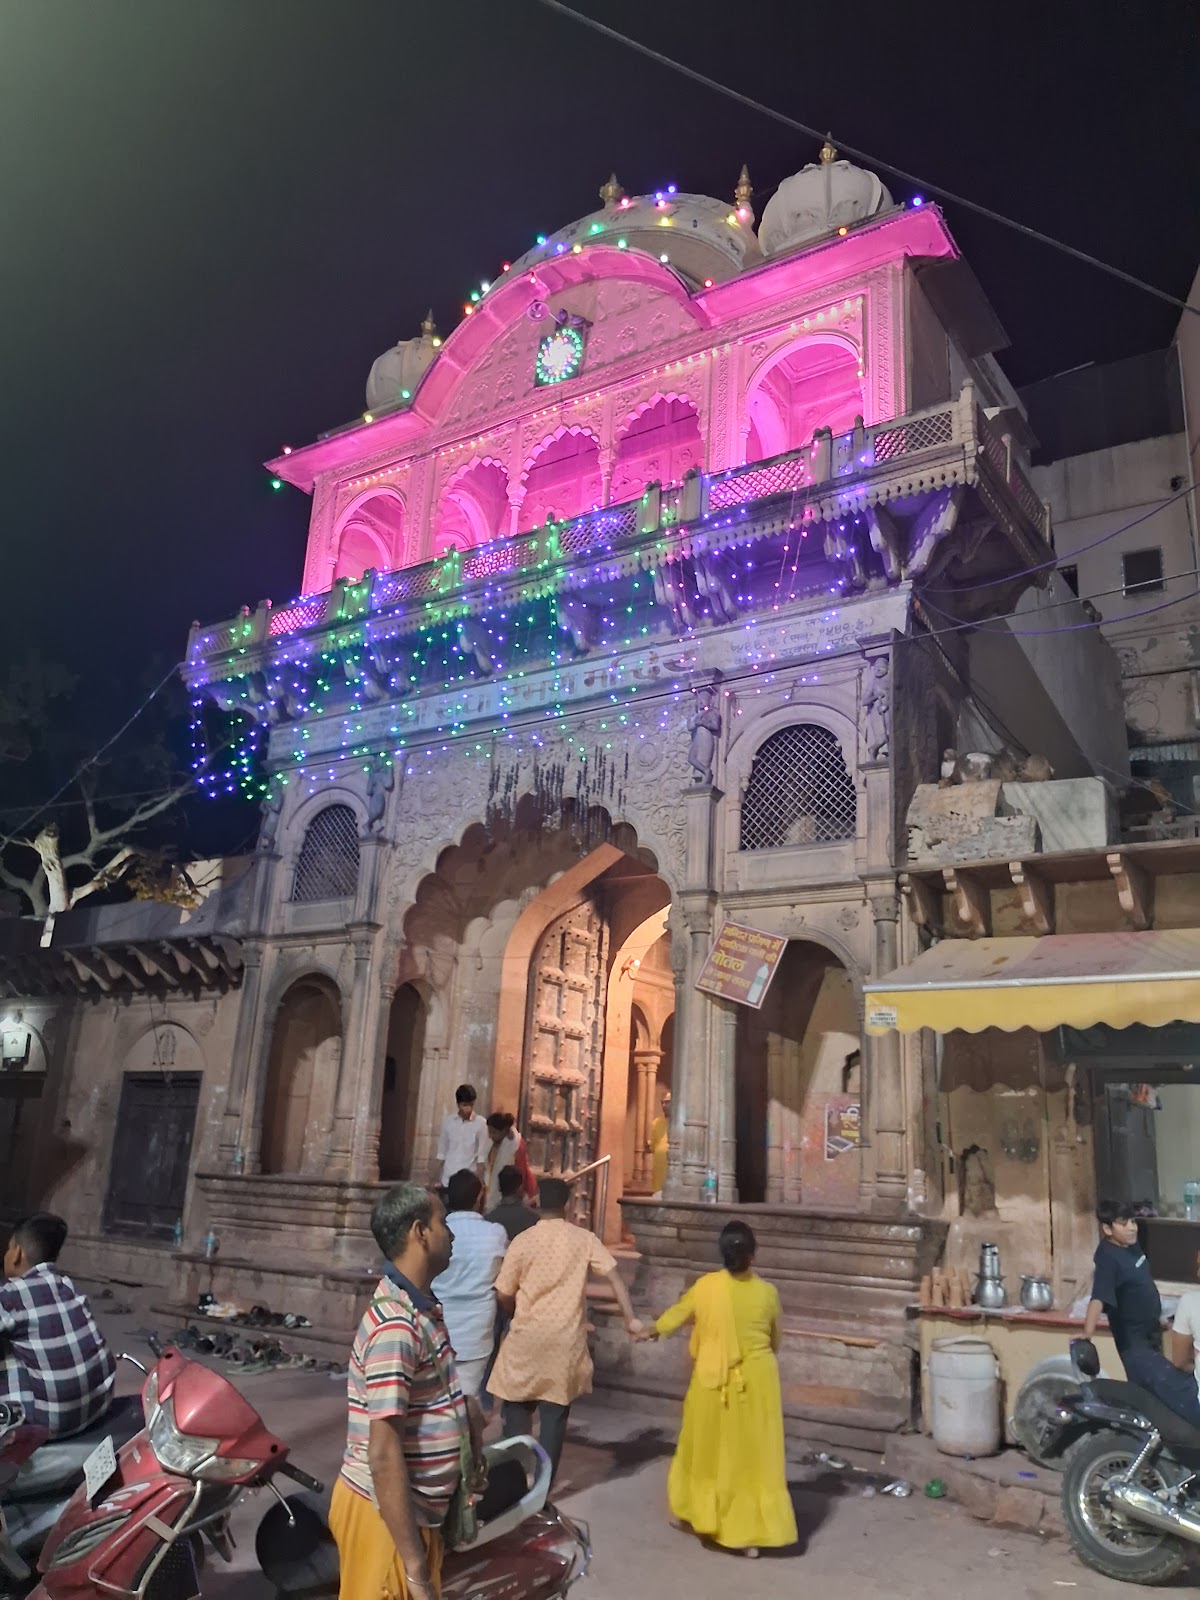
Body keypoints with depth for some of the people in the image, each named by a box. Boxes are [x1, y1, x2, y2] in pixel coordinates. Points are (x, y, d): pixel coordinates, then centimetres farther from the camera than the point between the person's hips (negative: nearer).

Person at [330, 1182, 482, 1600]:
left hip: (417, 1510, 10)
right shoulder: (396, 1326, -25)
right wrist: (413, 1566, -26)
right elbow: (384, 1454, -27)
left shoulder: (423, 1310, 7)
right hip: (385, 1514, -10)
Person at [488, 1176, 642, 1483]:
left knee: (517, 1410, 16)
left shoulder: (523, 1241, -5)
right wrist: (630, 1318, -2)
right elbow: (614, 1277, -6)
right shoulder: (585, 1239, -2)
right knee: (555, 1415, 9)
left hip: (527, 1338, -1)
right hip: (566, 1339, 1)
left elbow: (503, 1295, -1)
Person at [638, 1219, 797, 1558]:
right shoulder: (767, 1292, -10)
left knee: (706, 1448, 20)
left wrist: (655, 1329, 30)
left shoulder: (705, 1286, -10)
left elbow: (679, 1312, 9)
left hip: (713, 1380, 1)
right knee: (753, 1455, 9)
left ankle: (687, 1511, 37)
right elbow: (775, 1339, 8)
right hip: (756, 1381, -1)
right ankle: (750, 1535, 13)